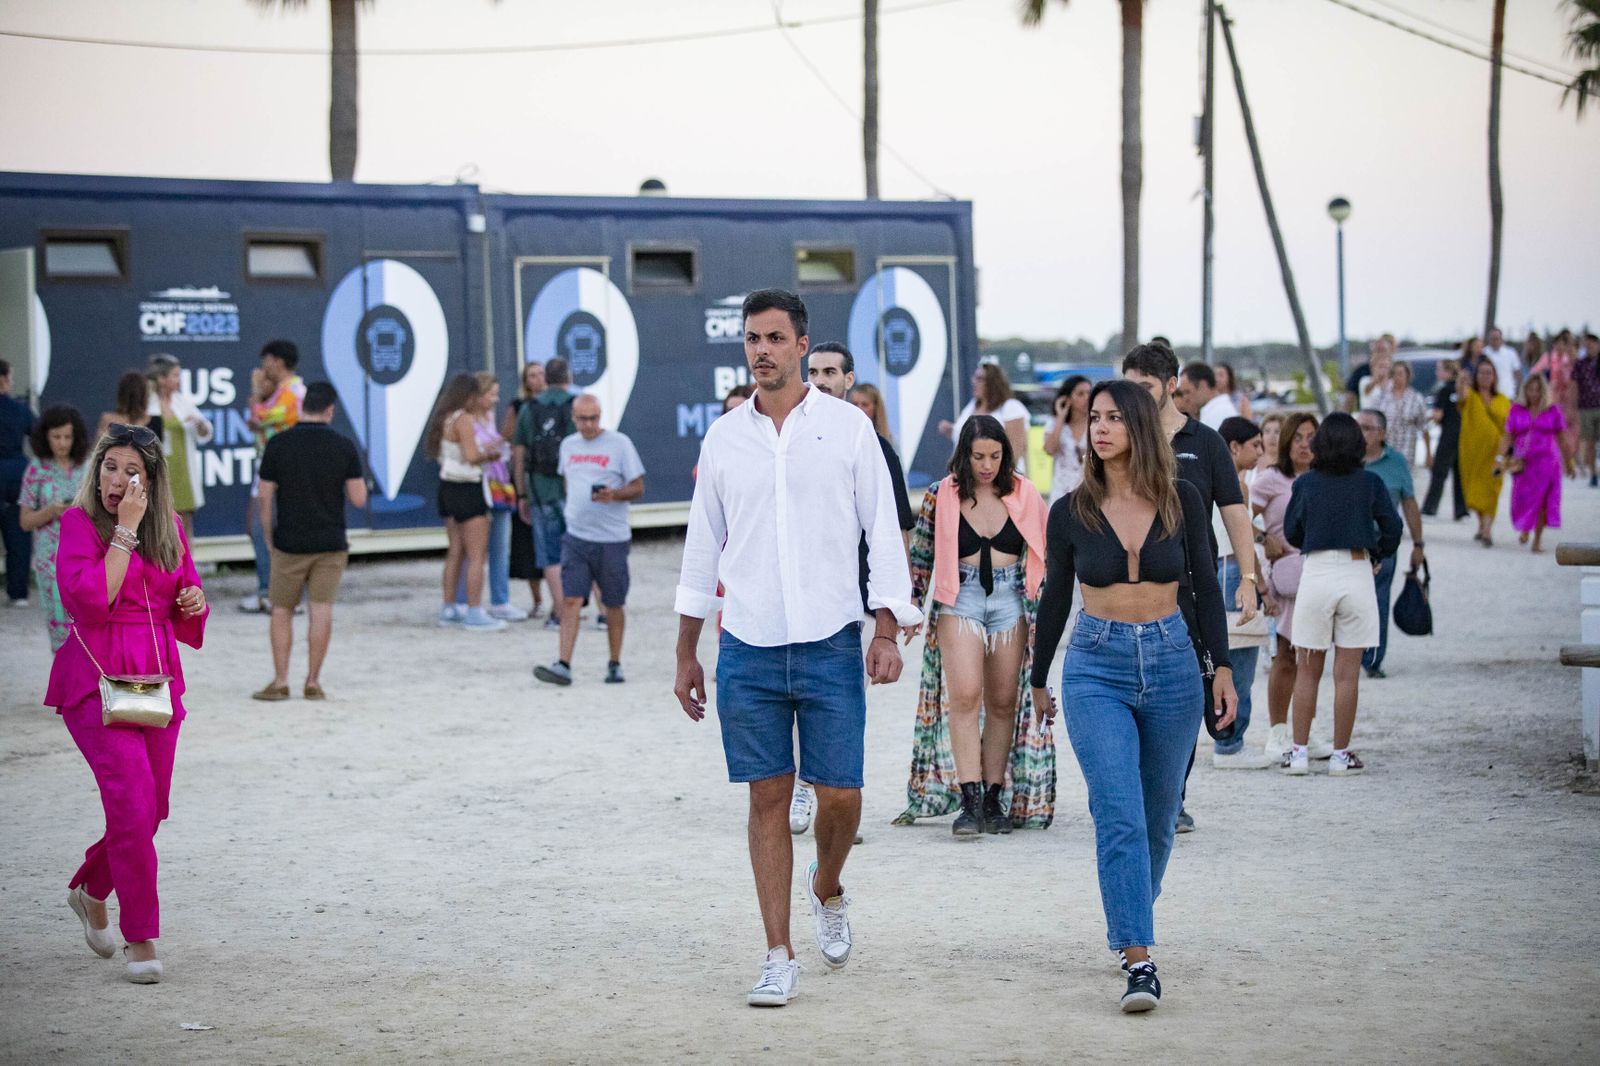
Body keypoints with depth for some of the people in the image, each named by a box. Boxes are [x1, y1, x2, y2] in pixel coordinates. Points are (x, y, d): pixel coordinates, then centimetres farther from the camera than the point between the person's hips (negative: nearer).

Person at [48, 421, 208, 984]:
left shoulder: (171, 529, 10)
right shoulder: (79, 524, -5)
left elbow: (186, 607, 20)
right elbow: (89, 601, -19)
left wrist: (195, 601, -4)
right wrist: (125, 531, -17)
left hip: (157, 678, 6)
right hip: (97, 678, -6)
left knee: (151, 807, 10)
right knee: (132, 796, -17)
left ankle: (91, 890, 38)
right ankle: (140, 939, -7)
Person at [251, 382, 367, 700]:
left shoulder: (278, 444, -5)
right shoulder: (344, 446, -4)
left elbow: (266, 498, -2)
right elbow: (358, 499, -4)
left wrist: (269, 539, 10)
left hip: (289, 543, -1)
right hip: (331, 543, 1)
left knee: (282, 611, 9)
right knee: (321, 611, 3)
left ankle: (280, 681, 6)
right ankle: (313, 682, 3)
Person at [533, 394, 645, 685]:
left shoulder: (619, 444, -4)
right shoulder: (568, 445, 10)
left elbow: (638, 487, -4)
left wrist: (614, 494, -21)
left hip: (612, 538, -3)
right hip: (576, 537, 3)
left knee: (614, 604, 6)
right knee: (571, 599, -8)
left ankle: (615, 664, 20)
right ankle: (563, 665, -12)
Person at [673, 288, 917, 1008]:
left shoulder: (847, 427, 1)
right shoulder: (723, 437, 7)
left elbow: (883, 534, 2)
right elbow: (703, 545, 13)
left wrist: (888, 632, -7)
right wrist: (686, 654, 13)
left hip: (831, 646, -1)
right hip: (747, 650, 2)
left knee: (840, 795, -2)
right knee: (768, 798, 1)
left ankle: (827, 889, 31)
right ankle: (779, 956, 7)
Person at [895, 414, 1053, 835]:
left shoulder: (1024, 495, 5)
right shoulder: (940, 497, 0)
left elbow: (1042, 555, 13)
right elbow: (920, 557, 8)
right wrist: (913, 605, 2)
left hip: (1012, 601, 2)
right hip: (959, 601, -2)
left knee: (1004, 703, 4)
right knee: (964, 696, -15)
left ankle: (994, 799, 11)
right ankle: (969, 801, -18)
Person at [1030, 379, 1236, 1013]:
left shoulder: (1182, 501, 0)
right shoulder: (1072, 512, 0)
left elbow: (1206, 585, 6)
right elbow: (1055, 598, 11)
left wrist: (1222, 667, -1)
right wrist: (1038, 680, 17)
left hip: (1171, 663, 2)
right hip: (1096, 669, -2)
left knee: (1158, 814, 12)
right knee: (1119, 816, -14)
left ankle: (1129, 924, 35)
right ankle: (1138, 960, -18)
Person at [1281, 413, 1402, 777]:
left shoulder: (1306, 483, 0)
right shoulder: (1370, 483, -1)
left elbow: (1292, 533, 7)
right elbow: (1392, 529, 0)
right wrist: (1377, 556, 18)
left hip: (1316, 572, 0)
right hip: (1357, 574, 0)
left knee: (1307, 671, 9)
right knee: (1347, 673, 5)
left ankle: (1300, 752, 7)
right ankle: (1341, 755, 8)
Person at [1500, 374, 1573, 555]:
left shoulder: (1553, 411, 4)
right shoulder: (1516, 410, 5)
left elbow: (1562, 440, 9)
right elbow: (1508, 437, 4)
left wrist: (1568, 463, 12)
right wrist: (1501, 457, -8)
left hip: (1546, 461, -1)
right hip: (1522, 463, 1)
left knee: (1542, 500, -3)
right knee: (1523, 499, -3)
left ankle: (1538, 540, 6)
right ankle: (1524, 528, 26)